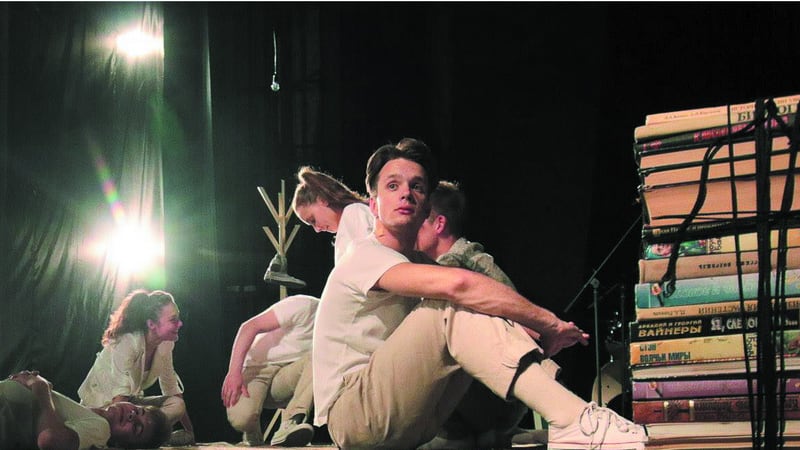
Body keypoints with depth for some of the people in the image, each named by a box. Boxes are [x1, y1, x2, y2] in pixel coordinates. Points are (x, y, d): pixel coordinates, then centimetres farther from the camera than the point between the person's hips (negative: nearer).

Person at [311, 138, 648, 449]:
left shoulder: (419, 264, 17)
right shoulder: (364, 256, -12)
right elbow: (455, 283, -28)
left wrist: (541, 331, -16)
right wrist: (548, 322, -24)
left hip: (411, 418, 8)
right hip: (352, 415, -8)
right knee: (452, 306, -25)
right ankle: (570, 422, -37)